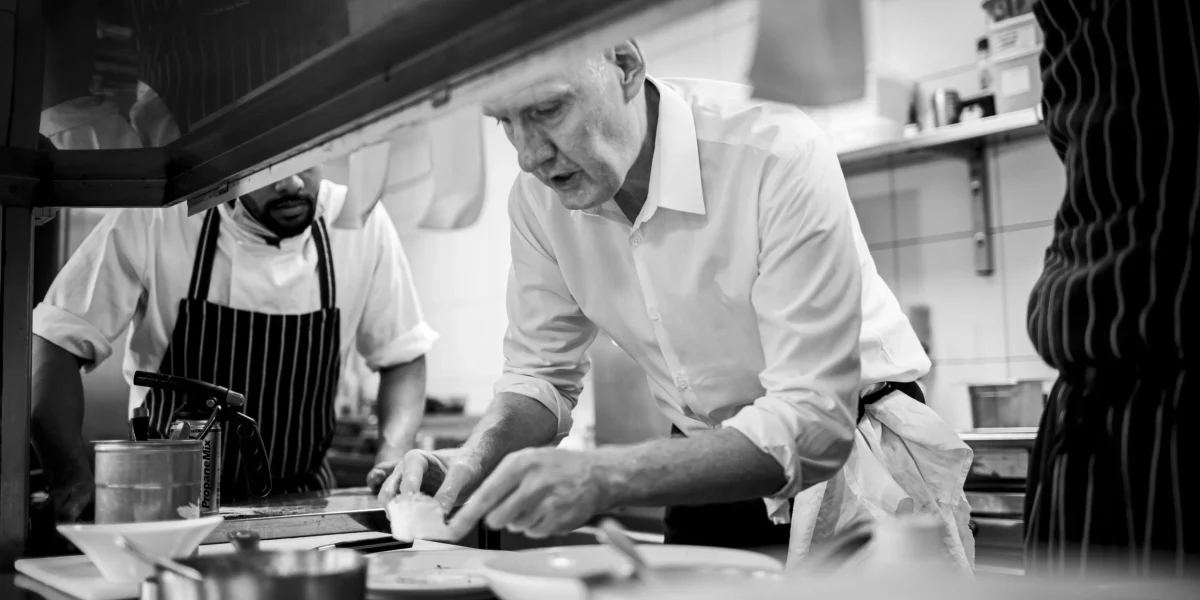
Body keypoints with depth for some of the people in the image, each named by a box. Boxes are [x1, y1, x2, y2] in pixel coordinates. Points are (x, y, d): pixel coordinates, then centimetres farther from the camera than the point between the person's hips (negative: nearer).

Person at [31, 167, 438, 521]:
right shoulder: (154, 219, -15)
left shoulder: (360, 222, -9)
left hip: (301, 508, 1)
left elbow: (402, 356, 2)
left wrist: (393, 460, -13)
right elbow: (53, 346, -12)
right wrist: (74, 485, -23)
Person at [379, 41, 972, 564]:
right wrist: (478, 456, -21)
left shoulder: (778, 155, -29)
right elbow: (541, 375, 0)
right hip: (711, 472, 4)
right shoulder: (537, 195, -11)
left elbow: (813, 421, -32)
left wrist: (603, 477, -43)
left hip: (851, 459, -4)